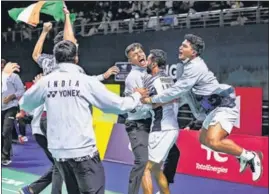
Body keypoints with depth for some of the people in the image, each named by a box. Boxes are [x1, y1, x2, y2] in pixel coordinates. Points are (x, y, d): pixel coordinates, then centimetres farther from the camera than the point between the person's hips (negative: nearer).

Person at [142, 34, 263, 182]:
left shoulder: (195, 67, -20)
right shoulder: (191, 65, 11)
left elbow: (177, 90, -24)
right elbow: (183, 90, 17)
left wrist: (152, 99, -16)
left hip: (224, 107, -11)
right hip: (215, 108, 11)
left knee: (213, 141, -27)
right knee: (204, 139, 19)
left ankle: (250, 156, -11)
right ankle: (242, 156, 25)